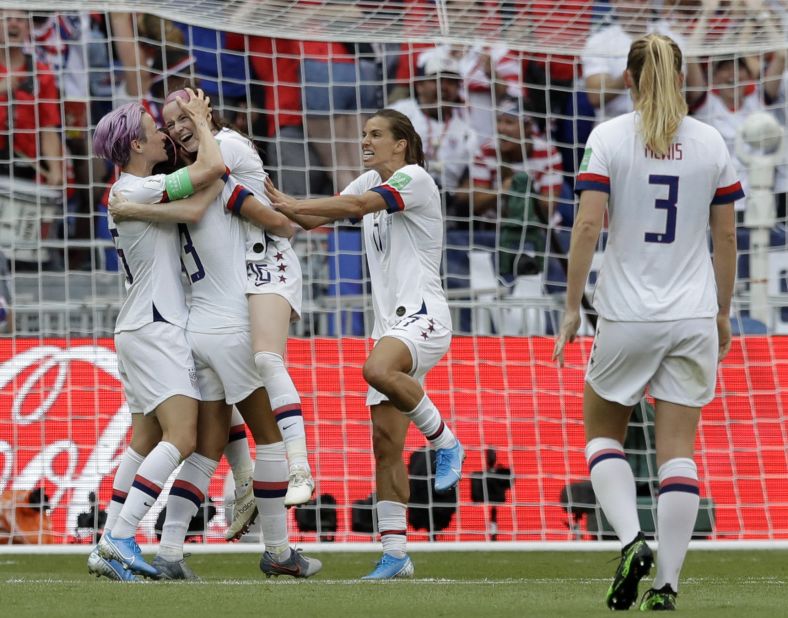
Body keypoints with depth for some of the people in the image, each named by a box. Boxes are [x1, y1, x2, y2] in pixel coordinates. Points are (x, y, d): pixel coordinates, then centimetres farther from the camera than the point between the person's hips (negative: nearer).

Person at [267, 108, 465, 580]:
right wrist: (279, 200, -4)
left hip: (423, 314, -8)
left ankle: (446, 442, -18)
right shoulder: (372, 182, 17)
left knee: (378, 369, -39)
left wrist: (295, 205, -19)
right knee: (386, 445, 1)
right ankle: (395, 554, 2)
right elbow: (315, 218, 14)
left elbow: (356, 204, -20)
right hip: (390, 324, 8)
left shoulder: (415, 179, -6)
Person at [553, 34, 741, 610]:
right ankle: (667, 583, -1)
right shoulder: (710, 142, 4)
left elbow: (588, 224, -11)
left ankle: (632, 539, -8)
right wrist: (723, 313, 17)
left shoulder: (608, 137, -4)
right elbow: (725, 235, 7)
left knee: (602, 433, 15)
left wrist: (571, 307, -5)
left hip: (627, 316, -2)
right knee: (678, 449, 4)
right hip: (693, 316, 2)